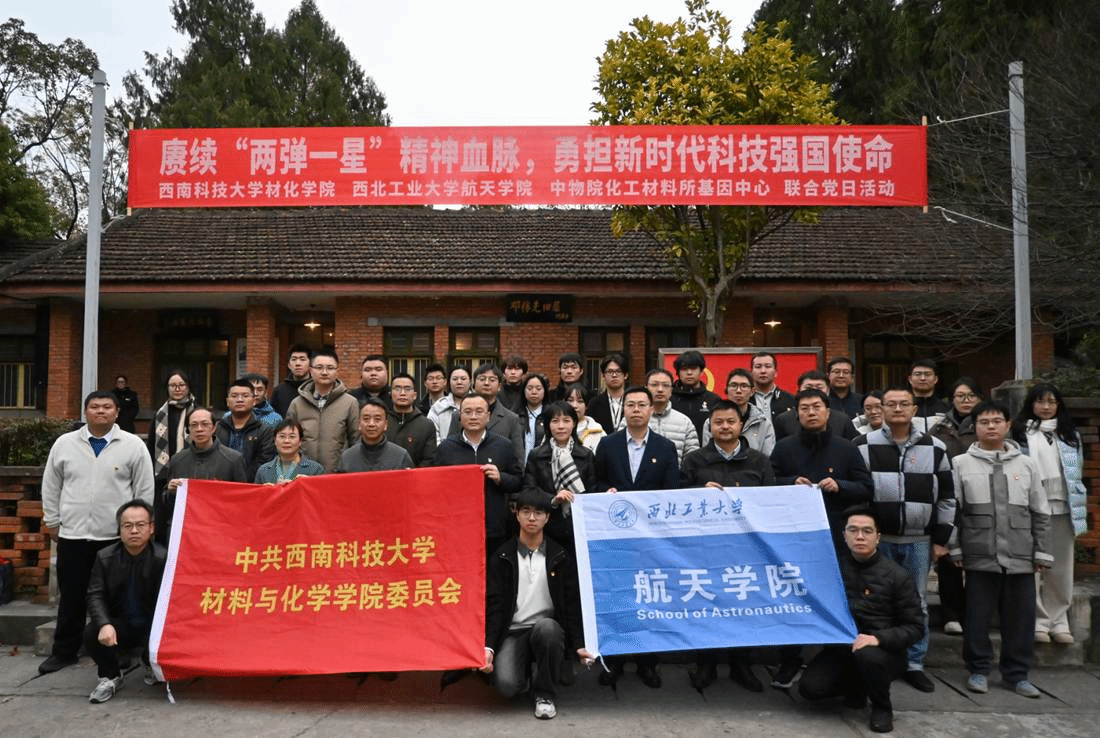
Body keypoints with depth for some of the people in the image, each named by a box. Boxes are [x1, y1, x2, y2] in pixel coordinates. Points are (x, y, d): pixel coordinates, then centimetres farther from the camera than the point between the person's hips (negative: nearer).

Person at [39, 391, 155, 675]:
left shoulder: (133, 445, -2)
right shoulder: (64, 443, 6)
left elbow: (145, 489, 0)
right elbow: (51, 486, 12)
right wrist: (52, 521, 10)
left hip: (116, 535, -2)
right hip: (72, 534, 2)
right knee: (71, 596, 11)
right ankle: (64, 651, 25)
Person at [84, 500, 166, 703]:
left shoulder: (163, 557, -15)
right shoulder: (105, 557, -2)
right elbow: (95, 595, -8)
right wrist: (104, 624, -26)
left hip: (152, 627, -2)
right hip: (119, 624, 2)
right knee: (91, 635, -26)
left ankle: (151, 666, 13)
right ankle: (110, 676, 4)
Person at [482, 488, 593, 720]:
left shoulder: (560, 557, 5)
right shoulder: (502, 557, 3)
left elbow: (572, 603, 4)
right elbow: (494, 605, 0)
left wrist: (579, 644, -7)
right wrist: (488, 646, -11)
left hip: (548, 628, 0)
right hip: (513, 632, 0)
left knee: (546, 627, -36)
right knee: (507, 684, -26)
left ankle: (544, 694, -11)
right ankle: (526, 670, 13)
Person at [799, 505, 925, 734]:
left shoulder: (897, 576, -7)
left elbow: (915, 627, -8)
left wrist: (878, 638, -24)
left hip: (884, 650, -3)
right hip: (841, 647, 3)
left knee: (868, 656, -37)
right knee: (810, 688, -18)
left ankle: (882, 707, -4)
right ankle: (856, 686, 15)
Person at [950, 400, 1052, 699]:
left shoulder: (1027, 464, 8)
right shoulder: (961, 464, 1)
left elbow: (1041, 514, 10)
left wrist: (1042, 552, 6)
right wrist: (955, 549, -3)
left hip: (1020, 557, 2)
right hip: (979, 556, -2)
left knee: (1020, 616, 8)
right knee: (978, 615, 5)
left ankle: (1016, 672, 23)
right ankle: (978, 669, 20)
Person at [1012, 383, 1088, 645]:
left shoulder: (1070, 434, 15)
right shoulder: (1020, 433, 1)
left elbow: (1078, 470, 16)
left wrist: (1078, 506, 11)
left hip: (1062, 508, 4)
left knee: (1061, 568, 8)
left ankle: (1058, 620, 19)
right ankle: (1038, 621, 9)